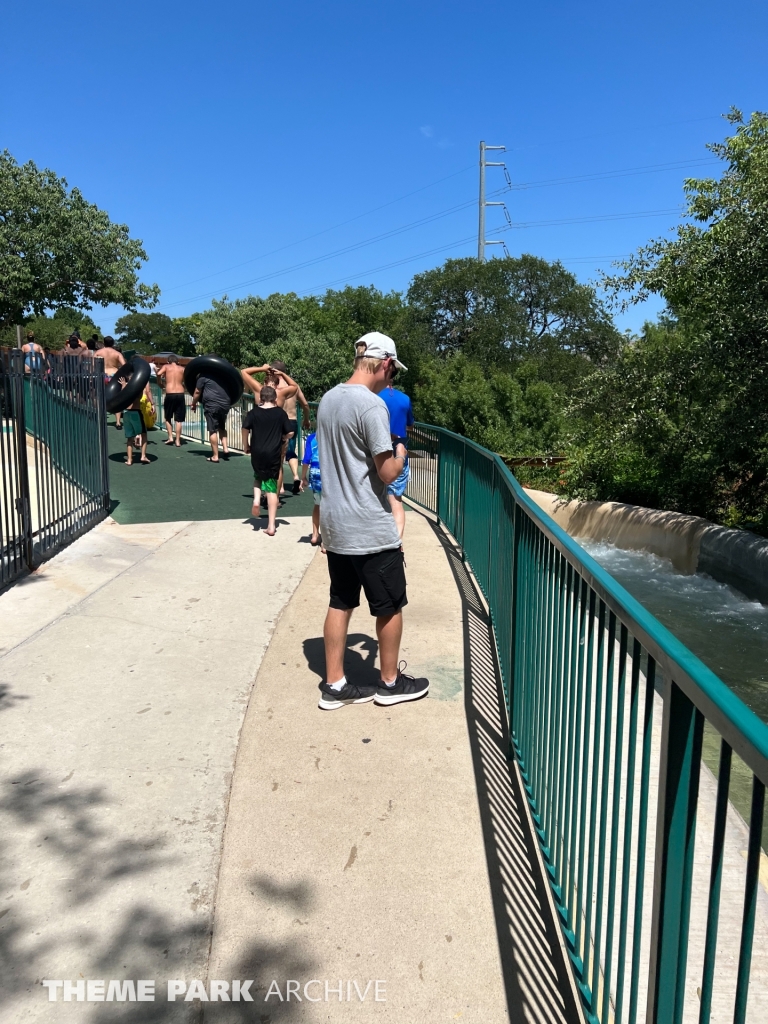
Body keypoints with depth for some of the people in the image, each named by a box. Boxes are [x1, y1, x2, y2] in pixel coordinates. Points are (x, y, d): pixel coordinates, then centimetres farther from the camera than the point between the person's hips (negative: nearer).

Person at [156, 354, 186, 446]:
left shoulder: (166, 366, 10)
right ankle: (178, 441, 6)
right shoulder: (182, 369, 13)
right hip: (180, 394, 1)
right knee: (178, 420, 7)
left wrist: (160, 384, 7)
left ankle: (170, 437, 8)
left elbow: (159, 374, -9)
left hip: (170, 394, -1)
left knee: (168, 418, 17)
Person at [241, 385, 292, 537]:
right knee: (271, 488, 2)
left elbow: (245, 428, -9)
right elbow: (288, 434, 1)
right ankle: (271, 526, 0)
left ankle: (256, 500, 2)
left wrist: (245, 445, 5)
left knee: (258, 477, 30)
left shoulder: (254, 412, 0)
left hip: (257, 452, 1)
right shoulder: (280, 412, 0)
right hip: (274, 454, -1)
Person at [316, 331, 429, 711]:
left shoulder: (328, 399, 7)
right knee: (390, 606, 9)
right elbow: (388, 473, -18)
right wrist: (400, 454, 2)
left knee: (340, 603, 14)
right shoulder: (372, 405, -18)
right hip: (371, 529, -8)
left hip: (334, 524, 8)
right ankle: (391, 682, 24)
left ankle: (334, 685, 21)